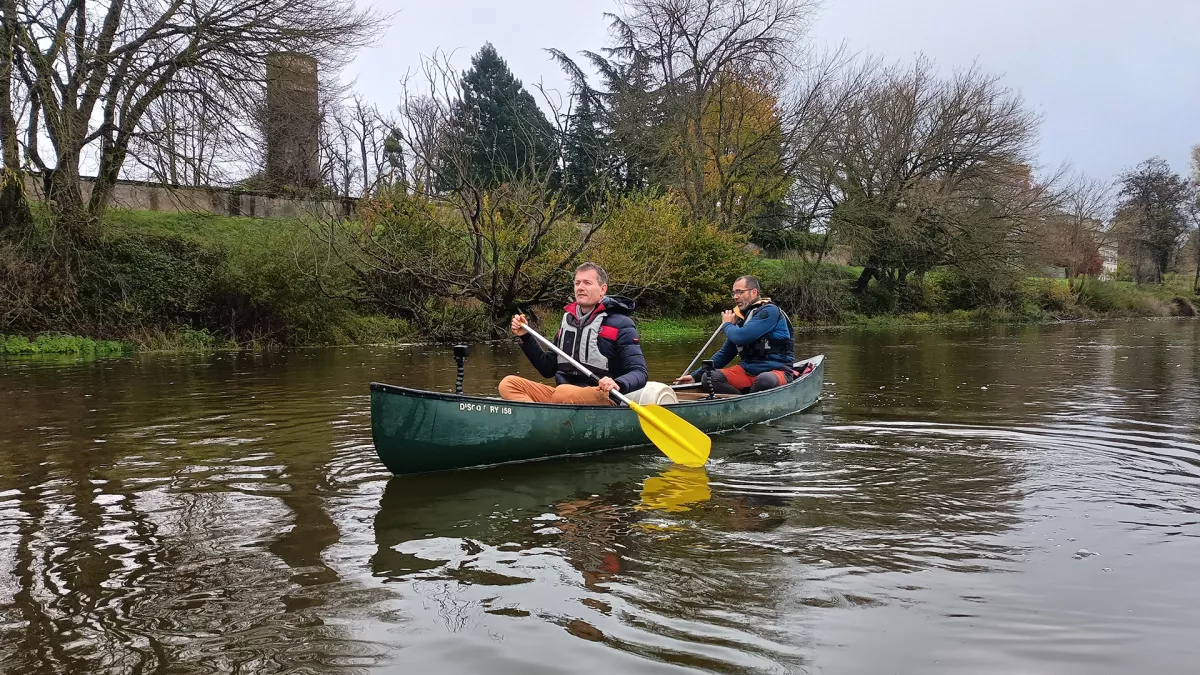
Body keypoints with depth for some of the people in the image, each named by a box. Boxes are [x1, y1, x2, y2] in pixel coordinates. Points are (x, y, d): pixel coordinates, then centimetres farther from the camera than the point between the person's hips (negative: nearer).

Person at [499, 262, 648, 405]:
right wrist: (526, 338, 12)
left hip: (601, 400, -6)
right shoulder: (568, 320, 19)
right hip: (562, 392, 7)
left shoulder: (620, 324, 0)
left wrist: (618, 384, -28)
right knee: (508, 384, -15)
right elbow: (548, 370, 23)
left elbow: (639, 373, -6)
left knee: (564, 392, -39)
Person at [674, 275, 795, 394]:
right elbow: (725, 353, 21)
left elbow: (740, 338, -24)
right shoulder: (741, 317, 15)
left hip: (775, 370, -7)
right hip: (747, 370, 7)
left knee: (766, 380, -41)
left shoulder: (770, 311, -10)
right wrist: (695, 375, 14)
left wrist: (727, 324, 0)